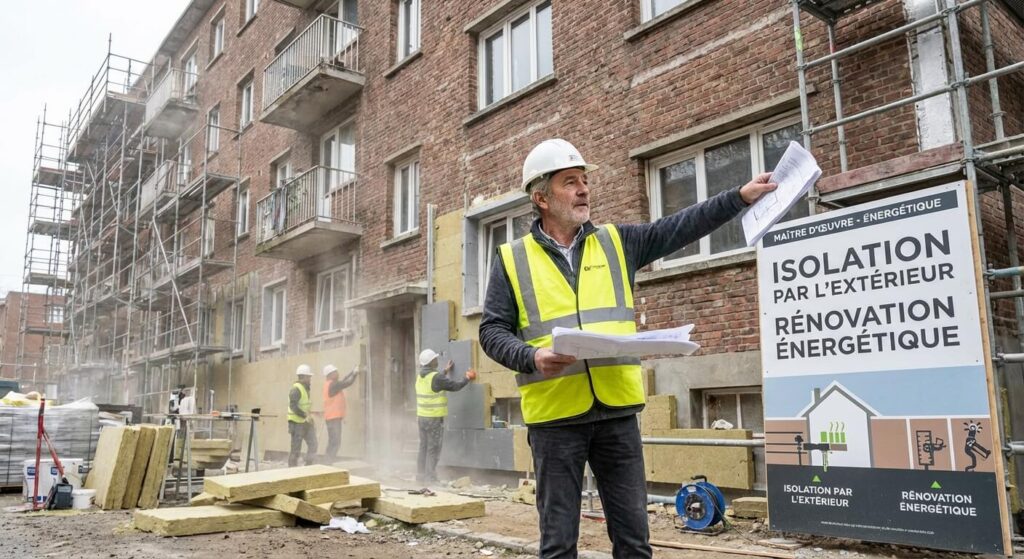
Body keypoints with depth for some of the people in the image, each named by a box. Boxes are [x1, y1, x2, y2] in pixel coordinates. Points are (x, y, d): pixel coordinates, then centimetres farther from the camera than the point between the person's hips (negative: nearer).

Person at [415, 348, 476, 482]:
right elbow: (455, 386, -13)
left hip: (422, 417, 8)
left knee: (423, 447, 14)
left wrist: (445, 371, 34)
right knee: (433, 449, -2)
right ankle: (430, 477, -1)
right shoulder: (436, 377, -18)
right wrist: (468, 378, 3)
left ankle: (420, 476, 19)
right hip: (434, 419, -8)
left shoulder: (420, 377, 7)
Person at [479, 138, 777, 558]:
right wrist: (532, 357, -17)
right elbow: (492, 332, 1)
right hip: (554, 417, -2)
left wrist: (740, 197, -2)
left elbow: (680, 228, 6)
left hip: (616, 412, 3)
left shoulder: (616, 243, 10)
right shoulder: (512, 259, 3)